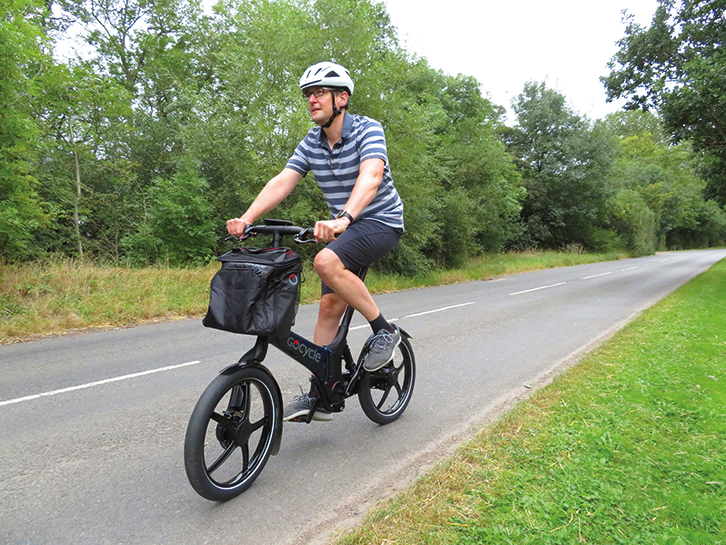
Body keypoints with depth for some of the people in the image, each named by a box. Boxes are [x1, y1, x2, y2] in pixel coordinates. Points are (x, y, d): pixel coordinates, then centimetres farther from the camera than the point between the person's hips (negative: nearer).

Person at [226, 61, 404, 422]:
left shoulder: (367, 129, -15)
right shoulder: (311, 143, 3)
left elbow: (370, 176, -33)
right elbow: (282, 182, -6)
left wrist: (343, 219, -50)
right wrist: (246, 219, -22)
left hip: (381, 222, -6)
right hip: (343, 227, 6)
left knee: (326, 262, -32)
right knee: (330, 304, 0)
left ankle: (384, 330, -13)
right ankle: (317, 397, 8)